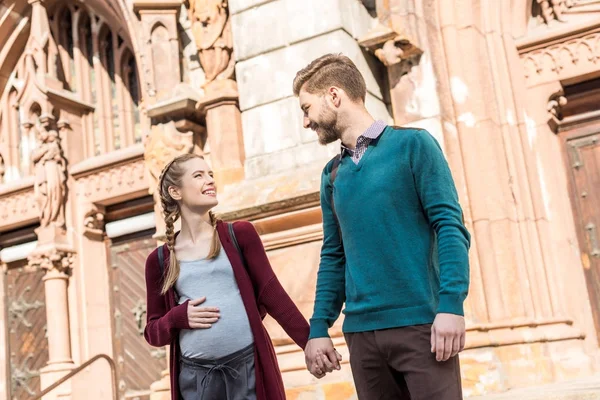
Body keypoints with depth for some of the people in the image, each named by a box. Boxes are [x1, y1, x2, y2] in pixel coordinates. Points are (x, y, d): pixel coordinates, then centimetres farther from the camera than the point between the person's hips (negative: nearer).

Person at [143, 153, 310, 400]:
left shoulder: (240, 234, 4)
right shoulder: (159, 260, 7)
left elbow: (271, 294, 1)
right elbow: (153, 332, 11)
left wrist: (311, 342, -5)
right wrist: (178, 317, -9)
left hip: (249, 365, -1)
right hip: (195, 375, 1)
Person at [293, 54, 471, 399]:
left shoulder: (412, 144, -1)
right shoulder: (332, 174, 14)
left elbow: (450, 226, -8)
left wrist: (451, 305, -18)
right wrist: (319, 328, 8)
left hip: (420, 323, -5)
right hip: (360, 332, 5)